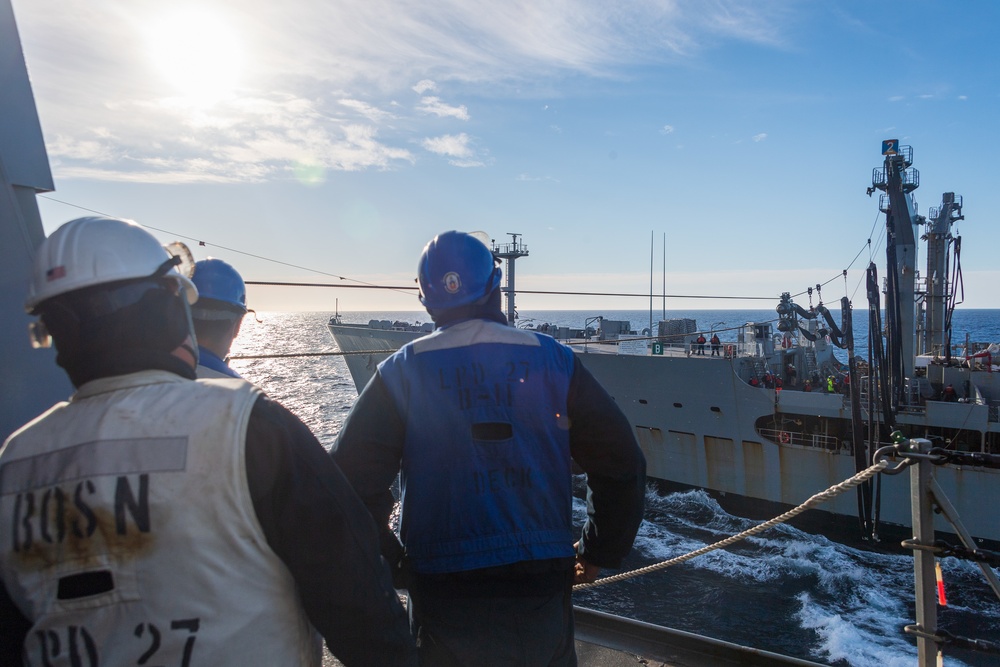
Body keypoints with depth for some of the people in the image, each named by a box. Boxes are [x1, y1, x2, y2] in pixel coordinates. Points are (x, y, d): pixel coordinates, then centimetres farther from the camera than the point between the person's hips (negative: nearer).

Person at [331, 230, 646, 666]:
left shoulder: (401, 373, -6)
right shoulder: (553, 361, -3)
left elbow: (354, 477, -10)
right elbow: (621, 464, -2)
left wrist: (390, 562, 4)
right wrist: (598, 553, 9)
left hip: (442, 596, -1)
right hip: (543, 594, 1)